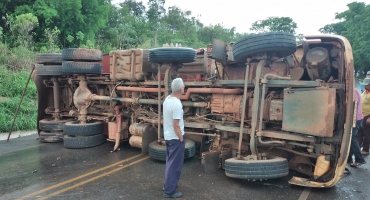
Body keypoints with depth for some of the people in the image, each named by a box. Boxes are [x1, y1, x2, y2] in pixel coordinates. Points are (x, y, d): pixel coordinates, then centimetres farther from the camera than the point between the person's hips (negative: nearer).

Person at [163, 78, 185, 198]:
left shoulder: (167, 99, 4)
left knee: (170, 162, 21)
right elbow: (176, 125, -25)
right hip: (175, 138, -9)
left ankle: (168, 184, 34)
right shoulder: (177, 104, -25)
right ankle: (169, 191, 11)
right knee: (175, 165, 1)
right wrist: (181, 138, -14)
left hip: (168, 136, 9)